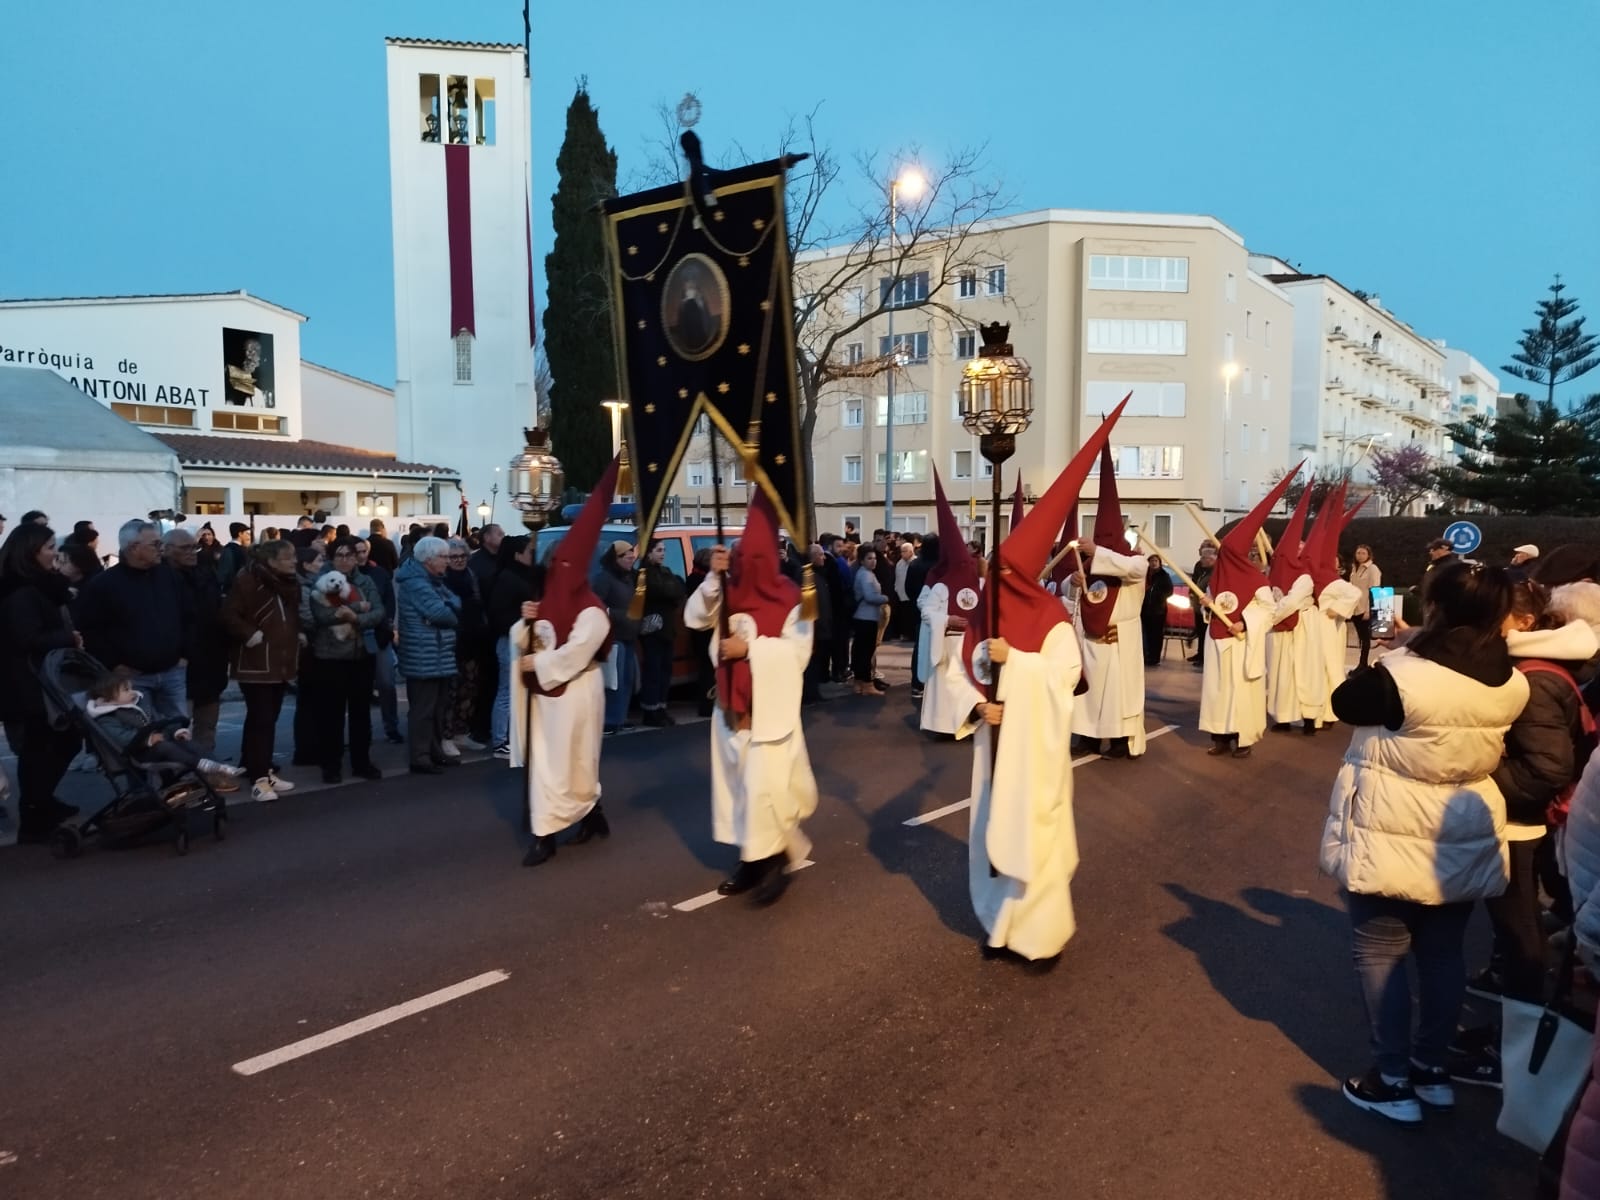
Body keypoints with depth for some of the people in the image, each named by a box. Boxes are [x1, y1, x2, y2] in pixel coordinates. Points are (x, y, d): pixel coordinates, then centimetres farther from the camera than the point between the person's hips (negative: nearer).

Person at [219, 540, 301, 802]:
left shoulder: (290, 582, 10)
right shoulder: (247, 580, -14)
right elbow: (229, 616, -18)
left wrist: (297, 636, 13)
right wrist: (252, 636, -20)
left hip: (280, 663, 8)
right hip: (256, 664, -8)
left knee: (268, 720, 14)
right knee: (261, 720, -10)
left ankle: (265, 771, 22)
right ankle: (259, 778, -7)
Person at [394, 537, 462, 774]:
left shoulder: (434, 581, 19)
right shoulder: (415, 583, -15)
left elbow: (456, 603, 9)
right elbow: (439, 613, -23)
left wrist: (449, 608, -12)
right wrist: (453, 616, -2)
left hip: (439, 657, 10)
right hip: (424, 659, -10)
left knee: (436, 708, 15)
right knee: (423, 709, -6)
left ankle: (435, 752, 24)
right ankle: (420, 758, -2)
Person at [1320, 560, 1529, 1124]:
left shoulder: (1401, 676, -26)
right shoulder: (1512, 683, -6)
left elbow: (1344, 701, -7)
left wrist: (1397, 653, 2)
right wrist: (1416, 652, 11)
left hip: (1393, 839, -6)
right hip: (1466, 840, 6)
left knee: (1381, 954, 9)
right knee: (1443, 953, 19)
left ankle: (1394, 1081, 18)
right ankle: (1431, 1067, 34)